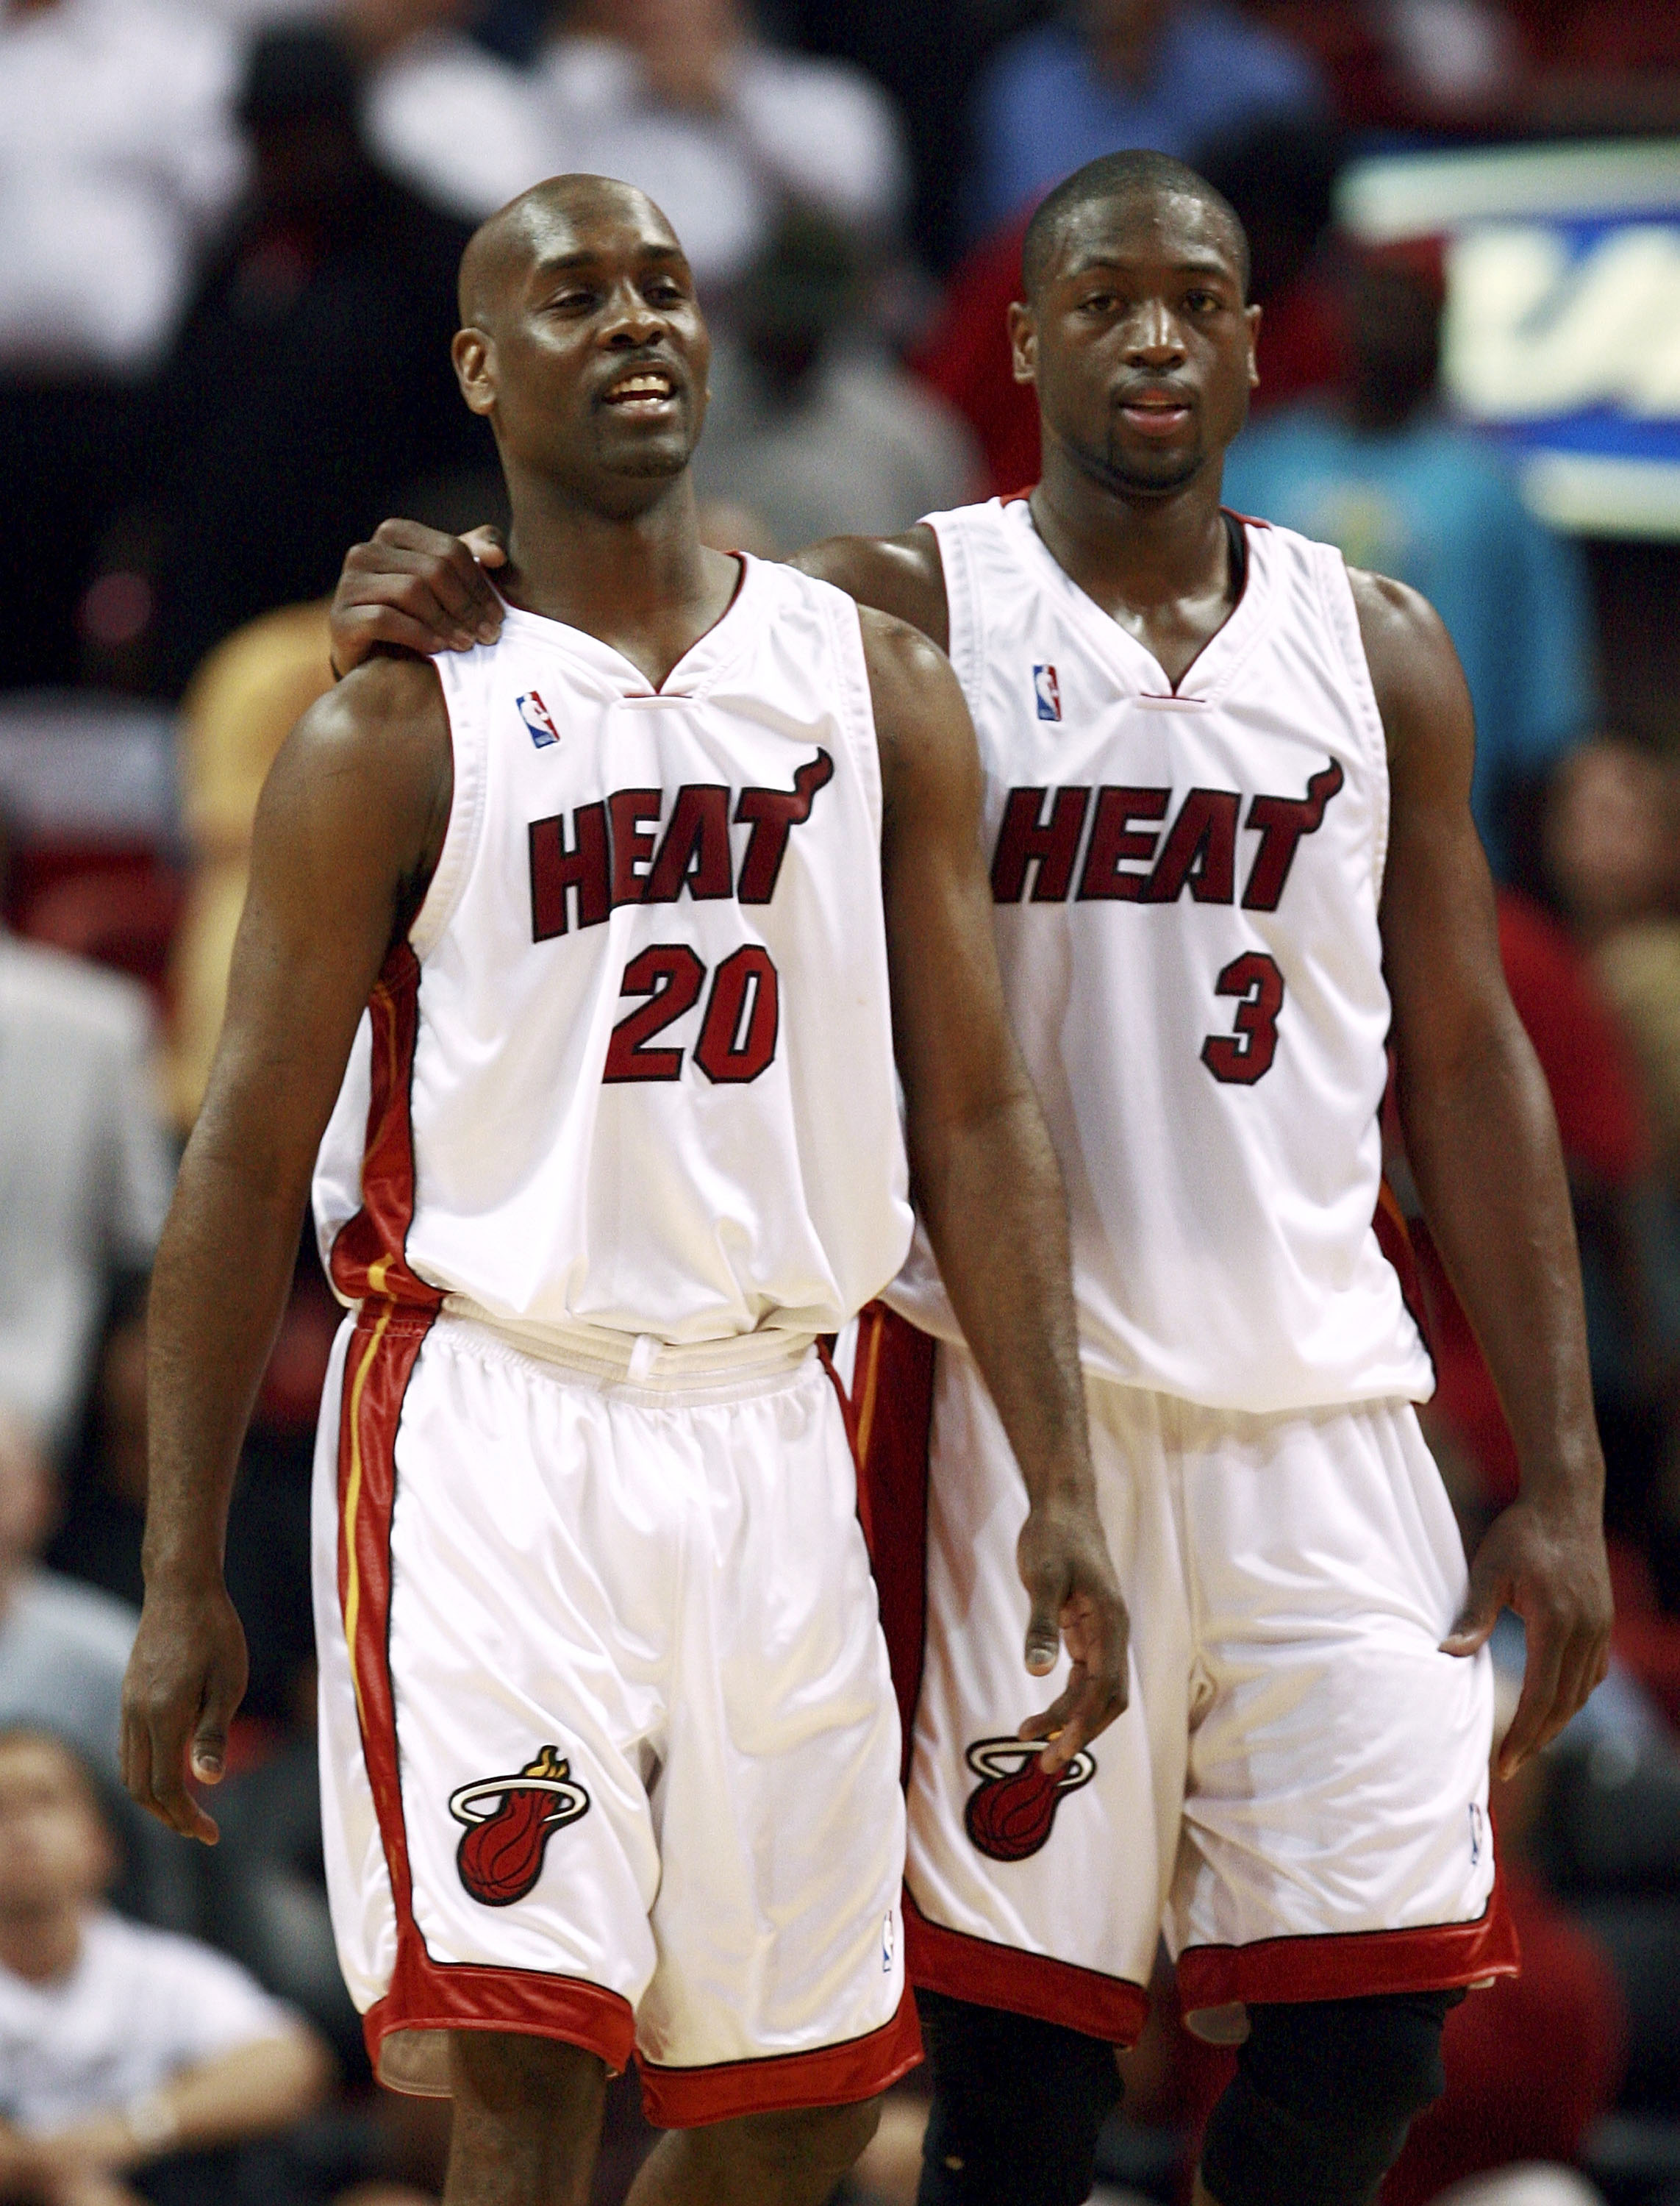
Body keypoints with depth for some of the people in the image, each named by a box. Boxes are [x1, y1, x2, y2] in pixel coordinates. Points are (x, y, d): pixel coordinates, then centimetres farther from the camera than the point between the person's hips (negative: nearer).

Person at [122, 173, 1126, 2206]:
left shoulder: (875, 686, 9)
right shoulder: (401, 727, -2)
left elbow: (975, 1112, 9)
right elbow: (249, 1155, -1)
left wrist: (1060, 1491, 1)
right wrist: (182, 1578, -4)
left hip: (769, 1431, 4)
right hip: (488, 1415, -4)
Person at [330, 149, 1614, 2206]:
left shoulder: (1373, 649, 11)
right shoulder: (906, 612, 2)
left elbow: (1465, 1062, 12)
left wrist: (1559, 1477, 7)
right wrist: (433, 614, -25)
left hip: (1320, 1412, 3)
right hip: (1003, 1400, -3)